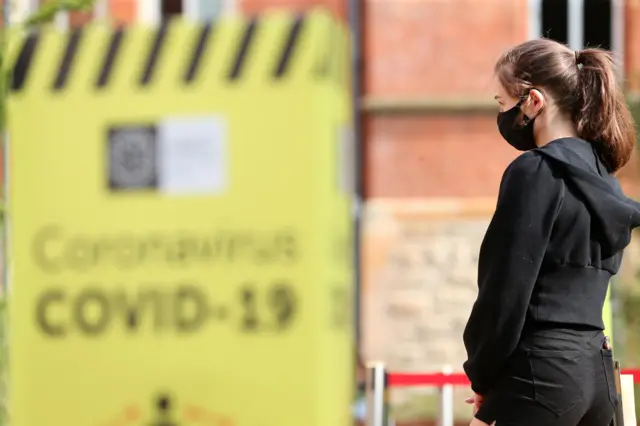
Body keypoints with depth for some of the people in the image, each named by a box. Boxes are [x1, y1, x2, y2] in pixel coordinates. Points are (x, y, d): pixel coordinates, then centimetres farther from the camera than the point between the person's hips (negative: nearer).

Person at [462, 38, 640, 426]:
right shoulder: (601, 174, 15)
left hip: (542, 372, -9)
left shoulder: (534, 172, -11)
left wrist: (482, 376, -1)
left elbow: (507, 290, -13)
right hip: (596, 372, 9)